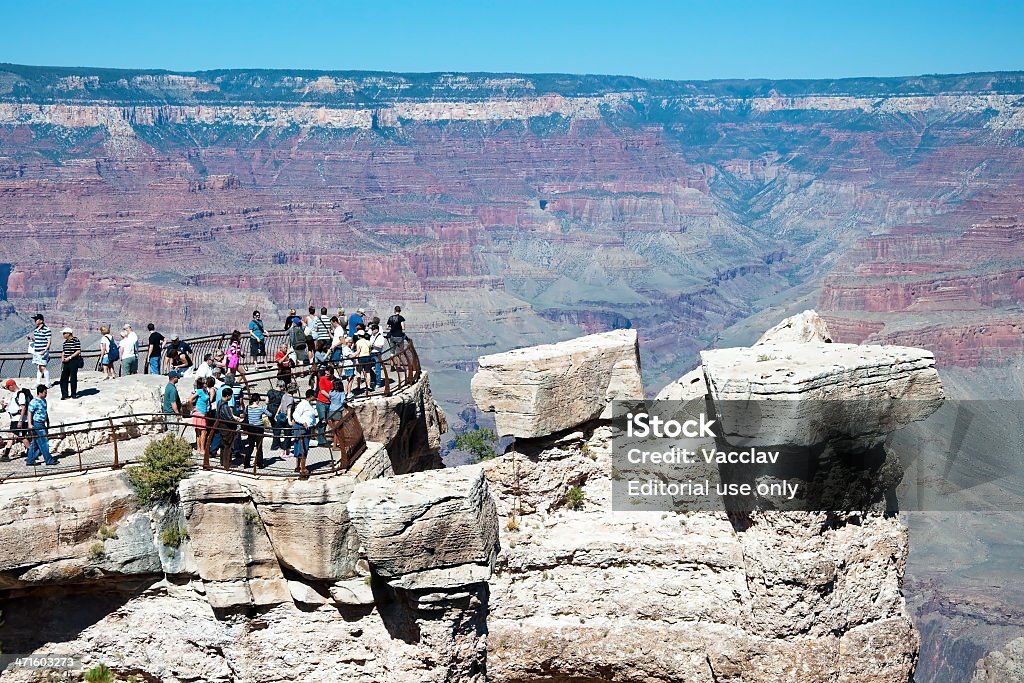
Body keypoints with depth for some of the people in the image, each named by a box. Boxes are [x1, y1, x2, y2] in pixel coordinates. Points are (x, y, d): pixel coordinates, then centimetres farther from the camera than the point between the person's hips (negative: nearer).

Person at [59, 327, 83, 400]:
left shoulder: (76, 341, -9)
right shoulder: (65, 342, 14)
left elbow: (78, 351, -13)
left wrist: (69, 357, -17)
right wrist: (62, 358, 2)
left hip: (74, 361, -7)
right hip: (66, 362, 7)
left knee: (73, 378, -1)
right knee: (63, 378, 3)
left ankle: (73, 394, 11)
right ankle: (64, 394, 8)